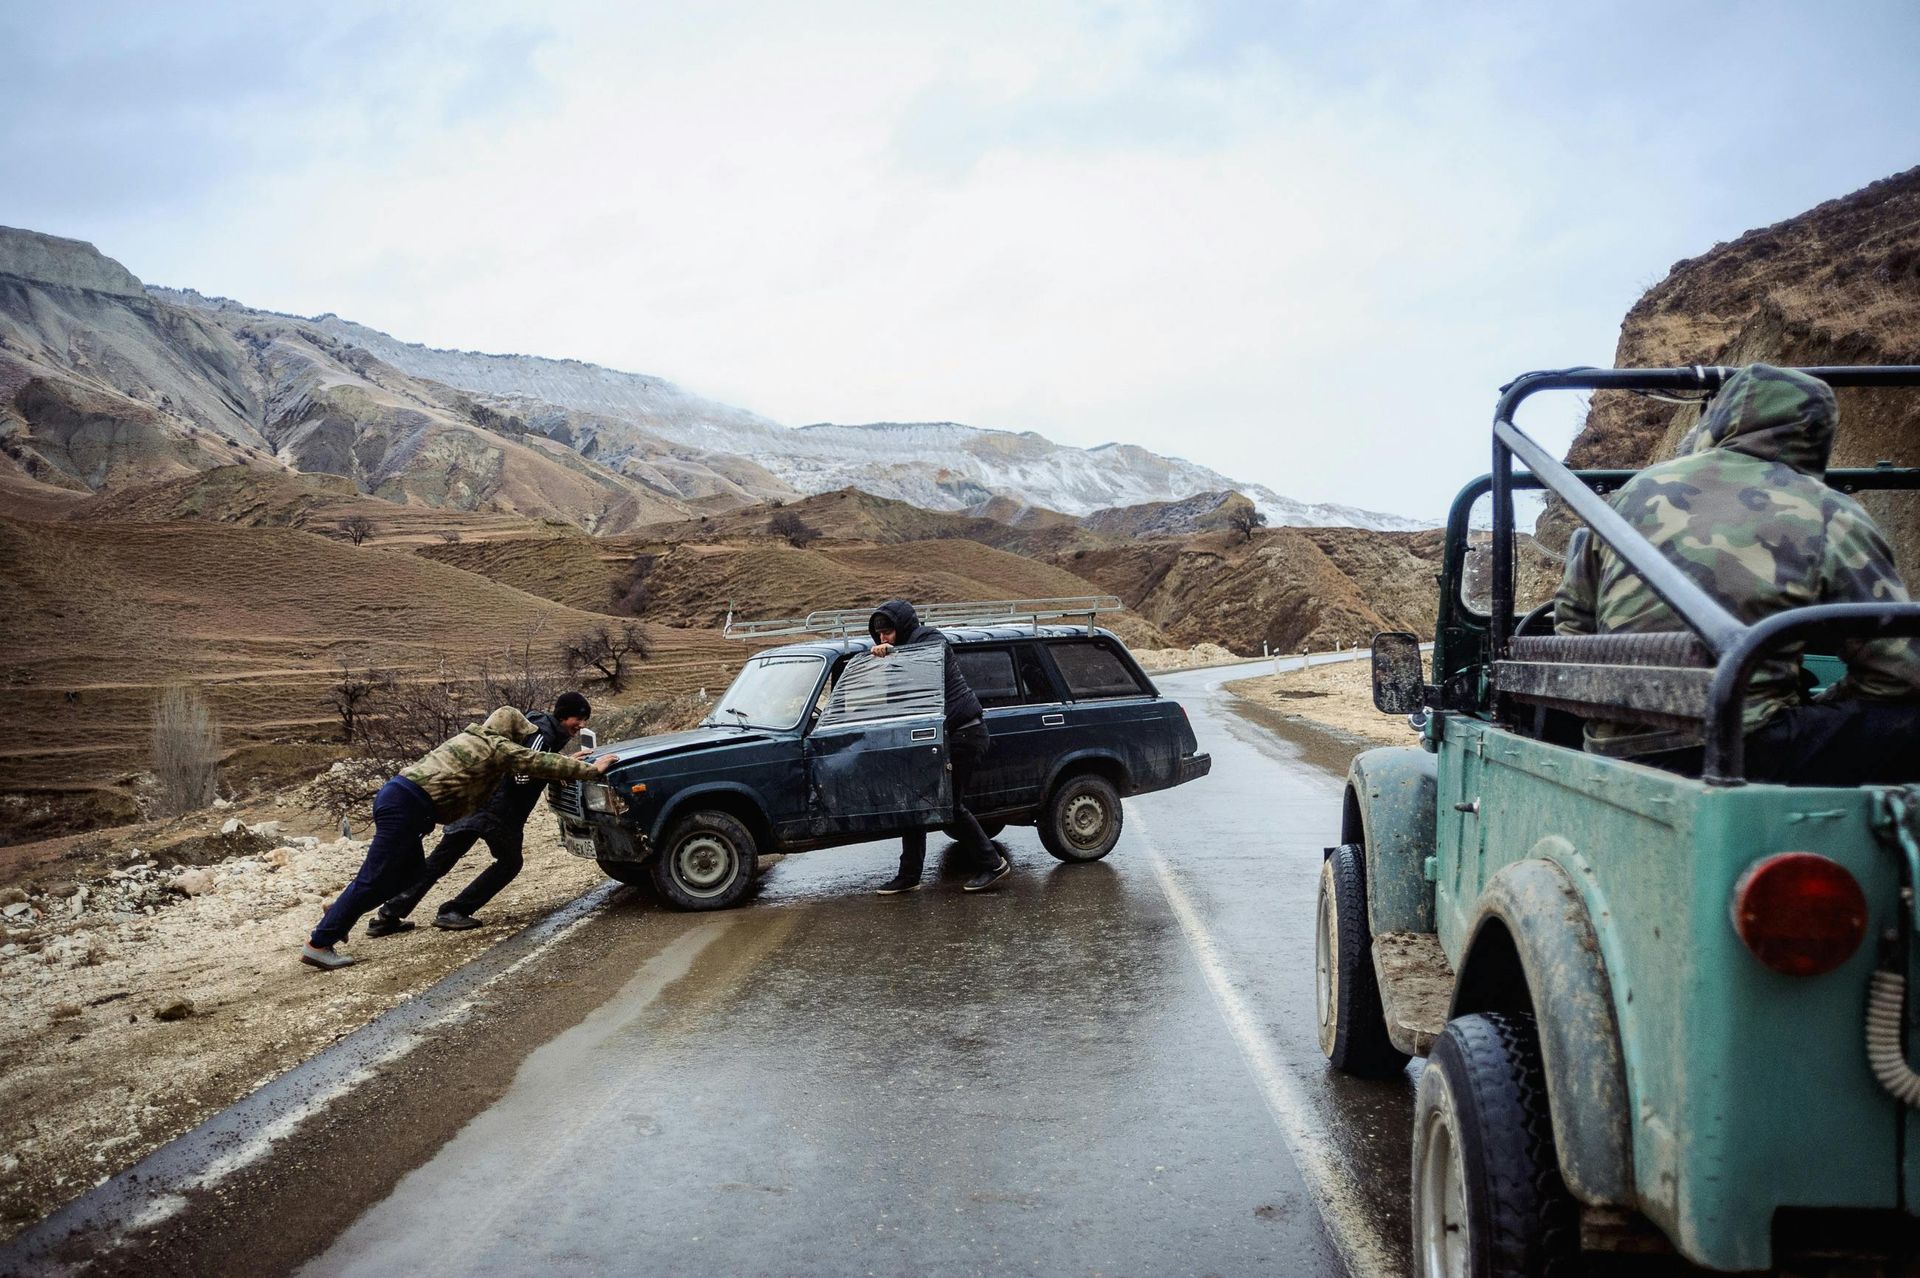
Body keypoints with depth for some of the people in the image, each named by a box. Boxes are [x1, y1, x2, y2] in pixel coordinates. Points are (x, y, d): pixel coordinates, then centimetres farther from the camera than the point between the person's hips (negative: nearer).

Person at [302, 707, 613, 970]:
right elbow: (539, 763, -1)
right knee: (374, 880, -7)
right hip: (407, 805, -10)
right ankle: (319, 944, -7)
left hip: (396, 796, 10)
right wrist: (590, 769, 6)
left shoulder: (471, 739, 25)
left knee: (410, 872, 21)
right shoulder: (497, 747, -1)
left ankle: (340, 910, 25)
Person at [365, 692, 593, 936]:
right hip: (497, 807, -9)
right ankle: (453, 912, 4)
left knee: (440, 859, 10)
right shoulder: (544, 733, -10)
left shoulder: (537, 725, 22)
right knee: (509, 862, 9)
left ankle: (387, 916, 10)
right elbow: (522, 775, -19)